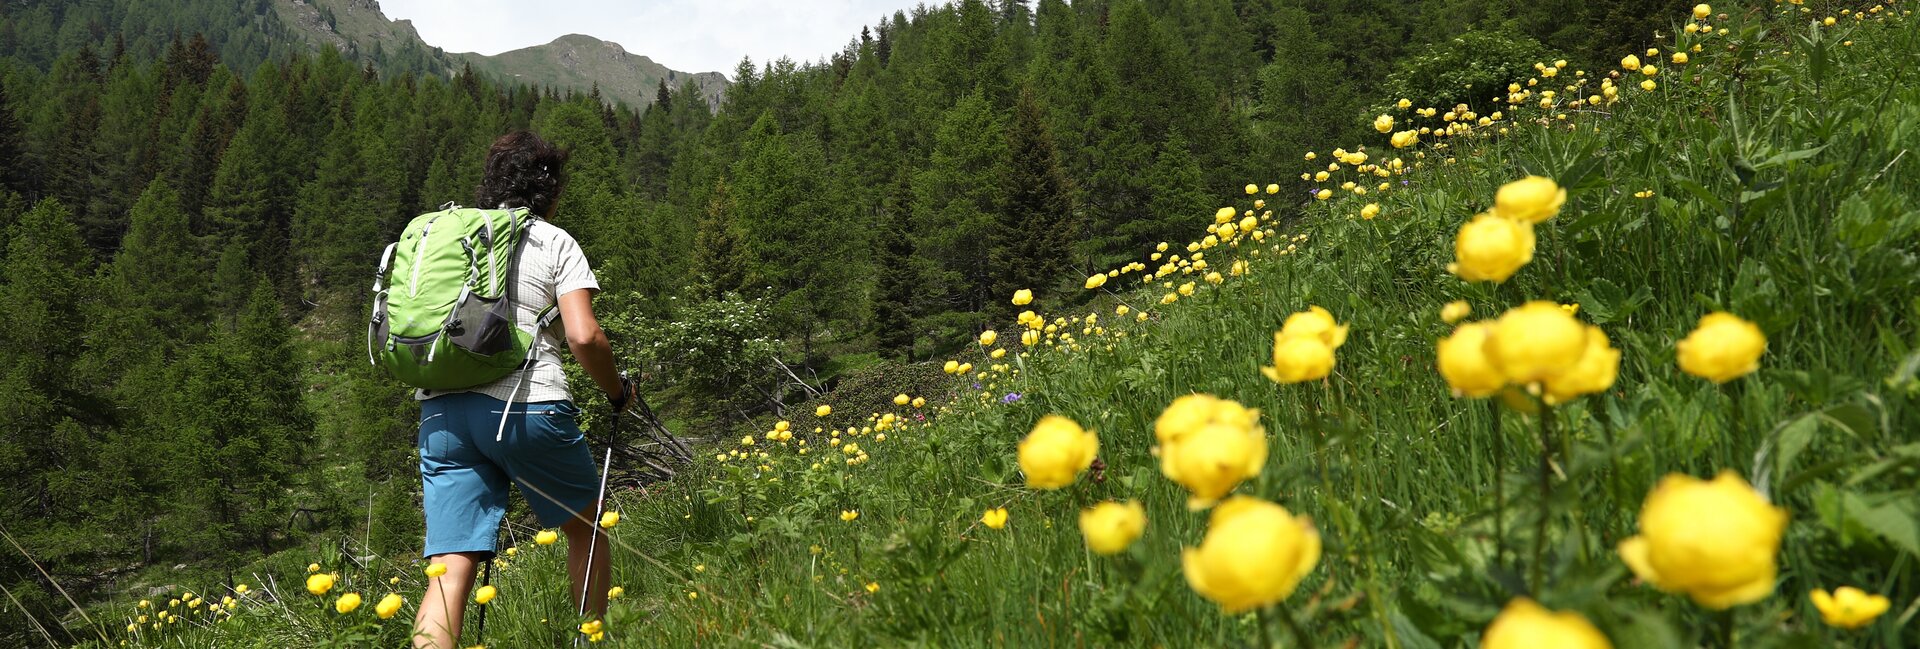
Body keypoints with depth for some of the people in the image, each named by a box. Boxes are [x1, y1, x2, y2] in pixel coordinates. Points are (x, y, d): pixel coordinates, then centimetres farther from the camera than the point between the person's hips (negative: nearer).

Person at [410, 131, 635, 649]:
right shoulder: (554, 242, 4)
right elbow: (583, 336, -9)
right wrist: (618, 392, 7)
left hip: (441, 411, 4)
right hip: (527, 408, -4)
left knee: (452, 567, -1)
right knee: (585, 527, 19)